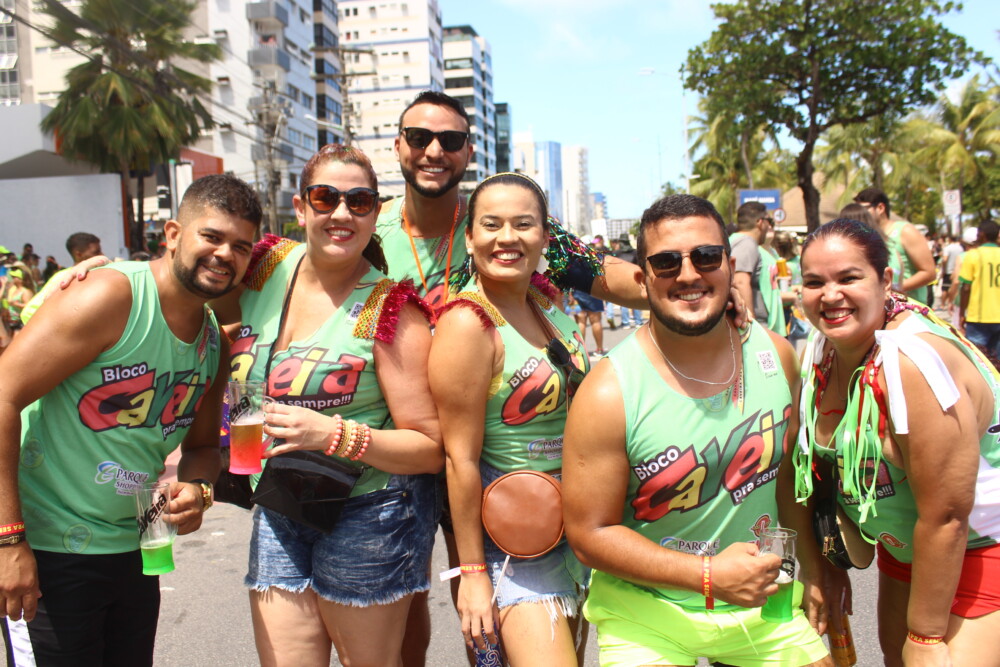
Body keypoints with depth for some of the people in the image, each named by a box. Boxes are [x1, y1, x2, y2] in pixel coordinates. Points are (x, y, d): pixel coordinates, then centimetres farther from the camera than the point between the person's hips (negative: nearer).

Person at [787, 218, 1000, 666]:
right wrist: (814, 566, 3)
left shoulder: (914, 361, -31)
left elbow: (946, 516, -28)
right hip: (902, 546, 7)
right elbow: (802, 462, 2)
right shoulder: (820, 351, -8)